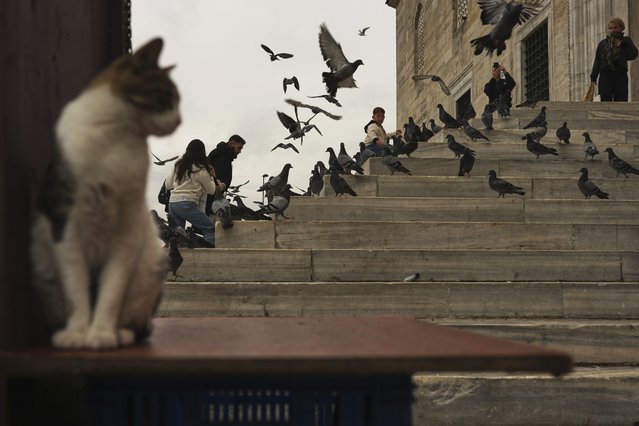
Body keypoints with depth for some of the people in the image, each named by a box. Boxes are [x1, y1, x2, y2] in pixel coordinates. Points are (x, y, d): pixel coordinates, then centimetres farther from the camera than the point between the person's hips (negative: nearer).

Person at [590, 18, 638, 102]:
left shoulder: (626, 41, 16)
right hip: (605, 74, 1)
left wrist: (622, 45, -5)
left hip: (620, 74, -1)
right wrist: (593, 77, 6)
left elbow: (633, 55, 3)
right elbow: (597, 61, 15)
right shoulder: (603, 43, 19)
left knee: (621, 100, -7)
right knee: (605, 101, -7)